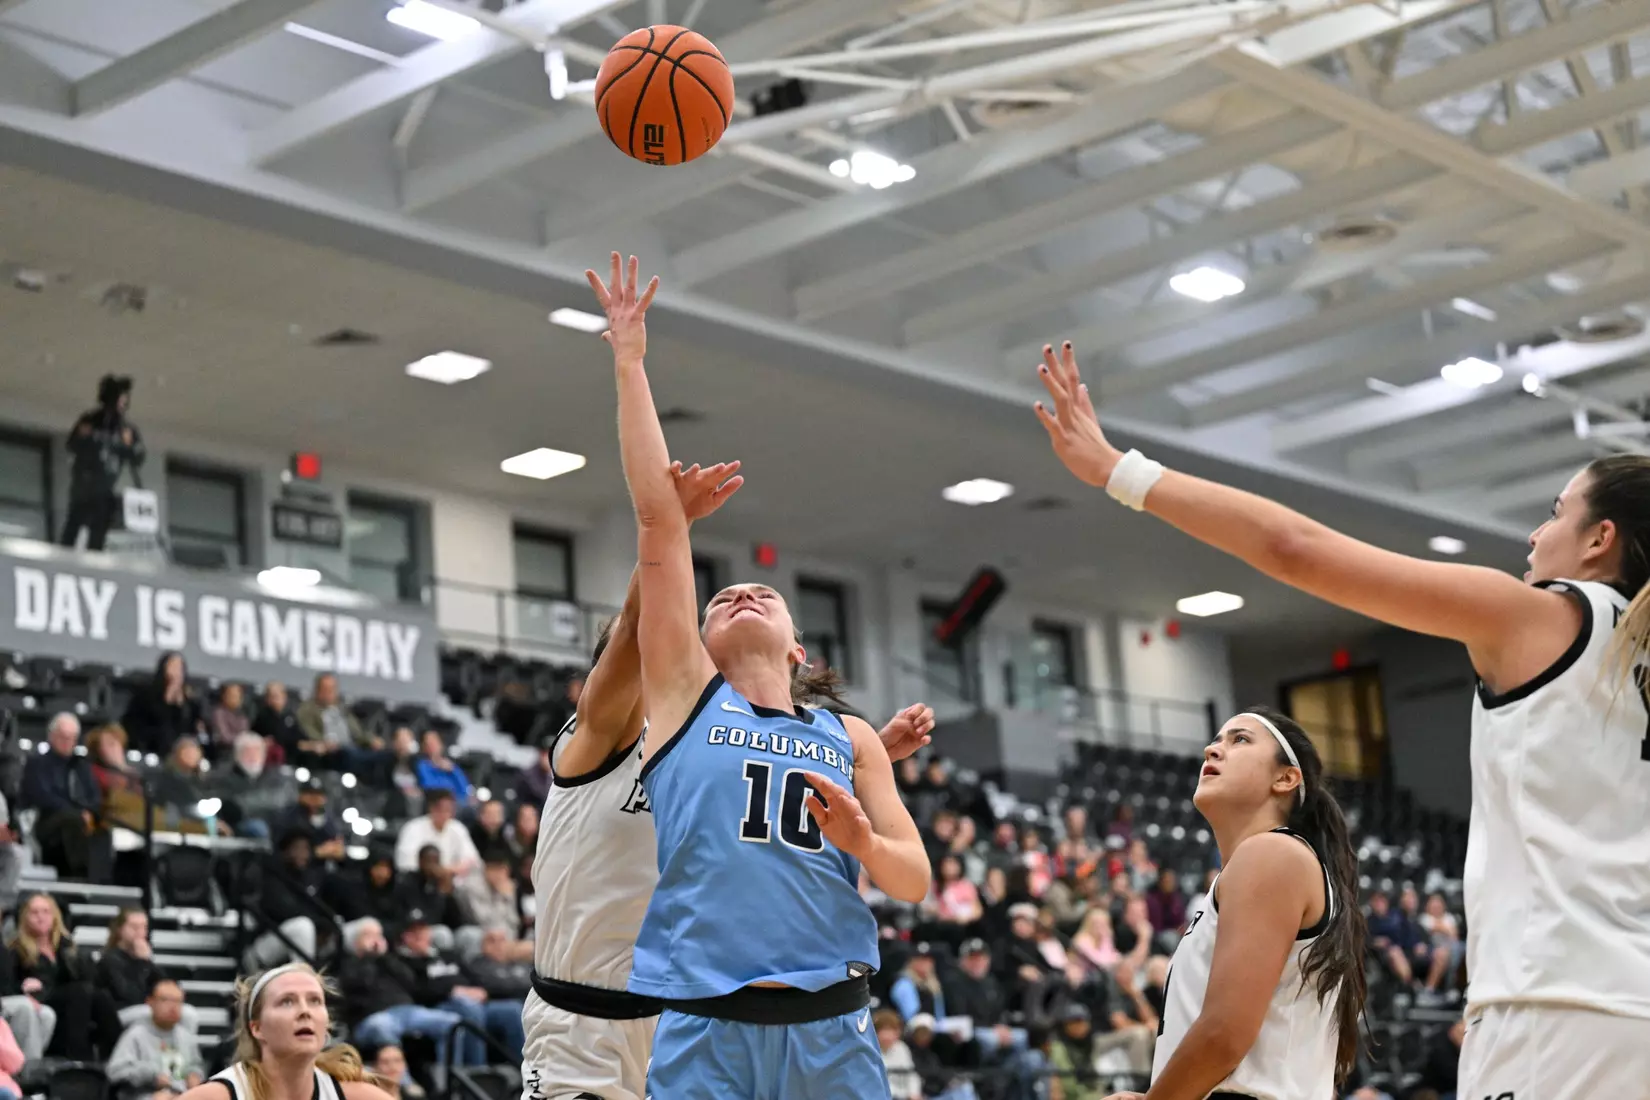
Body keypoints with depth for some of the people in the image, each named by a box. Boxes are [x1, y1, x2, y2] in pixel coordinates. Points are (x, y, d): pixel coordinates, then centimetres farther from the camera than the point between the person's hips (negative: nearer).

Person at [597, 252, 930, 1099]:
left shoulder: (848, 737, 18)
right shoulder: (685, 694, 12)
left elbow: (916, 880, 14)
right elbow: (659, 521, 8)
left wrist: (863, 840, -8)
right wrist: (628, 366, 6)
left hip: (830, 1025, 2)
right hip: (704, 1025, -1)